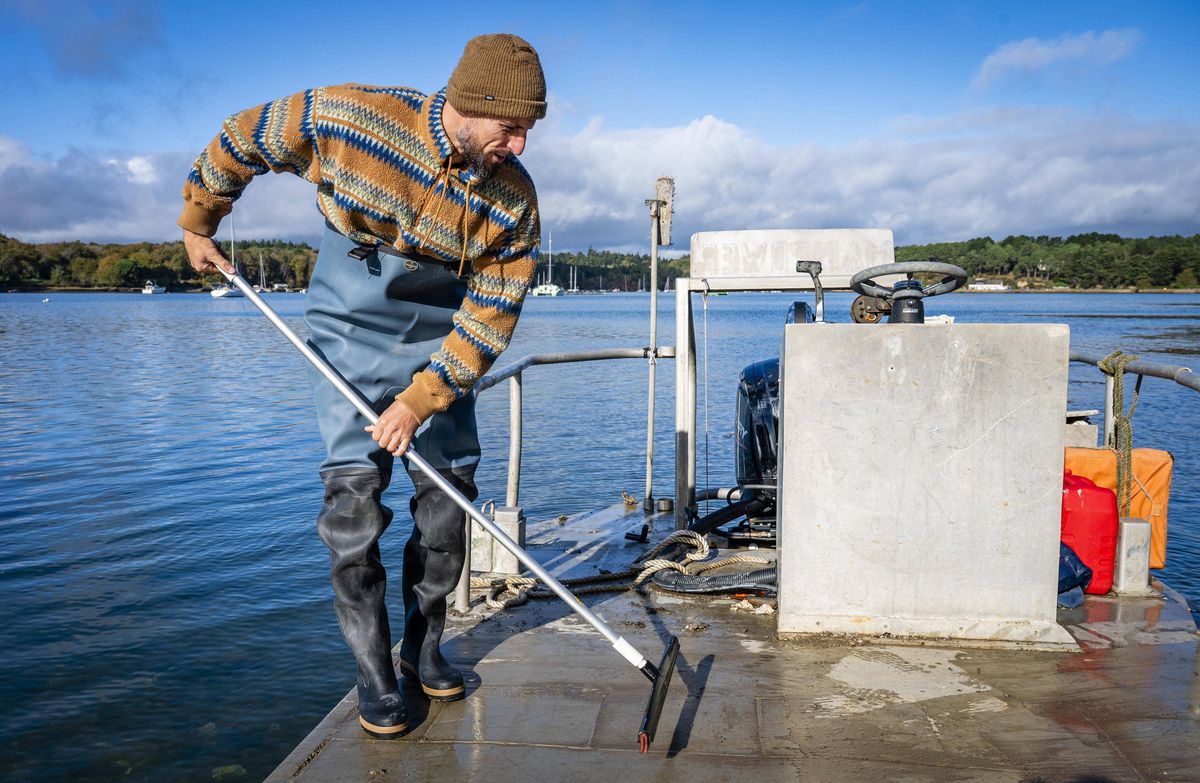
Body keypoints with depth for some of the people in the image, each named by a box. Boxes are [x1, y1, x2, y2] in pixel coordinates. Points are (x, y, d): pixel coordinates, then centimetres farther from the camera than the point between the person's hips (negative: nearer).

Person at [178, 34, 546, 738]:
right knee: (355, 488, -8)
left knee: (451, 484, 2)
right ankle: (373, 670, 5)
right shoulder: (351, 117, -21)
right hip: (351, 324, -2)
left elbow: (491, 318, -13)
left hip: (440, 334, 3)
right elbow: (243, 139, -4)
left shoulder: (515, 199, -15)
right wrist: (198, 225, 9)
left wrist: (421, 399, -21)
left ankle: (424, 646, 21)